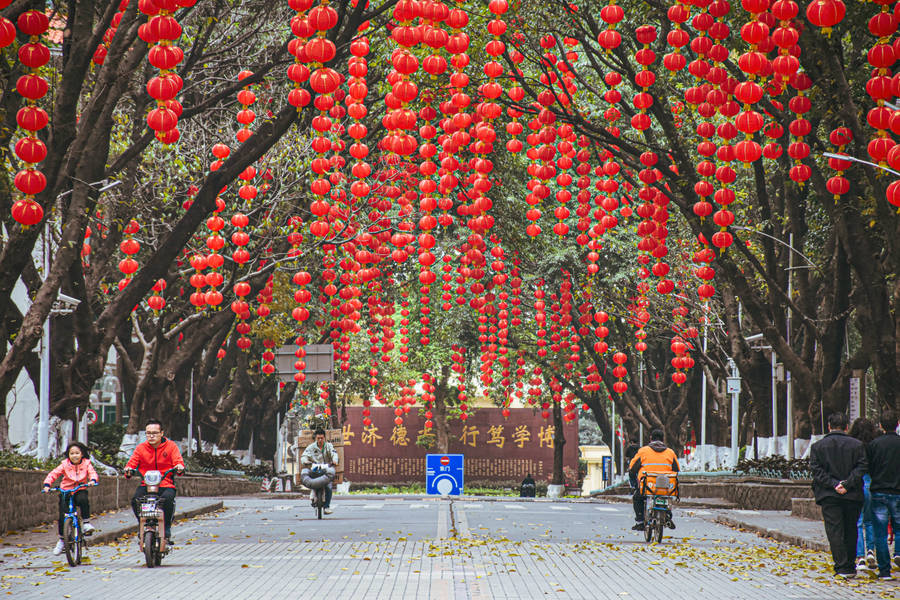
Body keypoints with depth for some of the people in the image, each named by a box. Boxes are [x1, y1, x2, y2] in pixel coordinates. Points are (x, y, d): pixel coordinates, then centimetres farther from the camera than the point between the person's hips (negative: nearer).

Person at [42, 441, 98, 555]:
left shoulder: (86, 463, 0)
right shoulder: (65, 464, -2)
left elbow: (92, 473, -9)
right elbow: (53, 474, -4)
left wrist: (92, 480, -32)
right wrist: (47, 485, -18)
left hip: (80, 490, -1)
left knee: (83, 499, -37)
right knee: (62, 516, -7)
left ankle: (86, 522, -20)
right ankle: (61, 540, 10)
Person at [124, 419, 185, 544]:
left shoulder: (171, 446, 6)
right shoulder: (141, 448, 11)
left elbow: (178, 461, -3)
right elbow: (132, 462, 4)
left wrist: (180, 468, -28)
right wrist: (128, 470, -20)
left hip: (166, 485, -2)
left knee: (168, 499, -35)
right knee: (135, 499, -28)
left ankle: (167, 530, -15)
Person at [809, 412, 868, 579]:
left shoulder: (817, 446, 3)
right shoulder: (857, 445, 3)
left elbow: (816, 470, -5)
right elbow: (861, 467, -6)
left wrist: (834, 484, -10)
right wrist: (847, 484, -11)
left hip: (829, 496, -1)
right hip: (852, 496, 1)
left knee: (835, 532, -2)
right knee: (851, 532, 12)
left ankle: (842, 567, -10)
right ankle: (850, 567, 16)